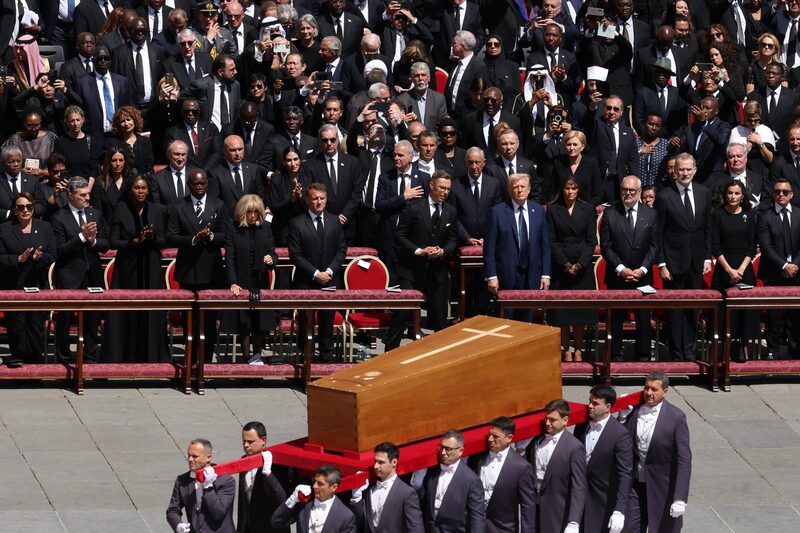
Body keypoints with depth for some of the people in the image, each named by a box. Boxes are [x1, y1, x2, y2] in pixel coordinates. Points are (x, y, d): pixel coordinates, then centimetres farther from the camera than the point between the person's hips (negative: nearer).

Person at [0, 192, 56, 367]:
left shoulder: (45, 228, 9)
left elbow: (52, 255, 4)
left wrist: (40, 257, -17)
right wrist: (18, 259, -20)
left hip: (38, 286, 1)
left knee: (37, 324, 2)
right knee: (16, 325, 0)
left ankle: (35, 359, 9)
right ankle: (17, 357, 9)